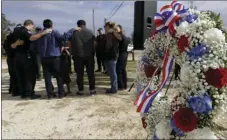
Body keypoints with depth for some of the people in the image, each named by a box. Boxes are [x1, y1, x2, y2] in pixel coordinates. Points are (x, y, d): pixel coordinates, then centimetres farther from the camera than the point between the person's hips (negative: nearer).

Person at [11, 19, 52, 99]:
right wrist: (43, 33, -38)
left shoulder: (16, 32, 16)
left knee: (20, 76, 10)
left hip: (17, 56, 8)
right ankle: (30, 94, 0)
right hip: (25, 56, -7)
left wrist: (16, 43, 3)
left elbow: (12, 46, 17)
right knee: (28, 75, -1)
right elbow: (31, 38, -34)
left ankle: (23, 93, 15)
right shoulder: (25, 31, -11)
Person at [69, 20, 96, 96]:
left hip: (78, 55, -1)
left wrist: (73, 52, 14)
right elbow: (94, 43, 6)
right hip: (89, 55, 1)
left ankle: (81, 90, 11)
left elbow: (70, 44, 1)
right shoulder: (90, 32, 4)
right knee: (91, 73, 7)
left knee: (80, 74, 6)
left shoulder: (74, 32, 0)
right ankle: (92, 90, 9)